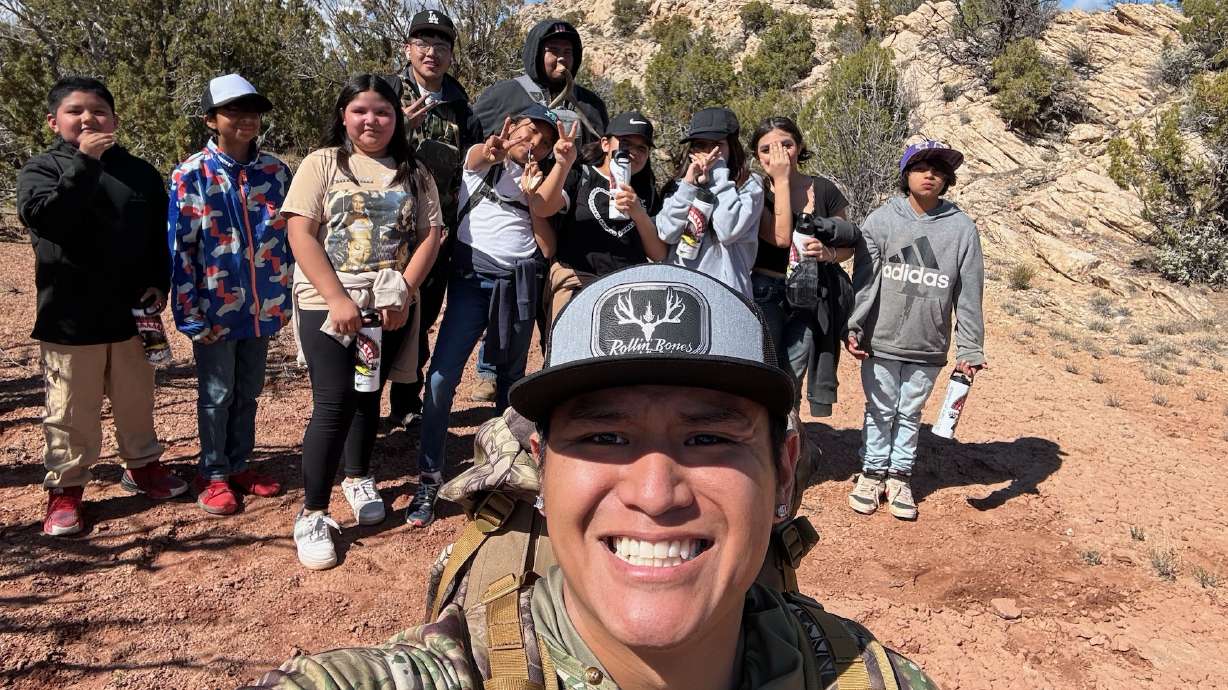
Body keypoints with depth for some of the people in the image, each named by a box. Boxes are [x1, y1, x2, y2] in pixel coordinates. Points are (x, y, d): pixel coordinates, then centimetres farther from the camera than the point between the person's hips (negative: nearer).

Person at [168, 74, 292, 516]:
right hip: (216, 306, -3)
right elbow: (179, 248, -9)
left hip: (262, 306, 4)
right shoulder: (191, 175, -8)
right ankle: (213, 474, 24)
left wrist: (287, 296, 6)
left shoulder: (275, 171, 2)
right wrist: (190, 313, -12)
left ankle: (239, 464, 31)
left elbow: (291, 236, 8)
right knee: (217, 393, 9)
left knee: (249, 391, 16)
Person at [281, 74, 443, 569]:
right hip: (329, 305, -3)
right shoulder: (322, 163, -1)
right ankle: (312, 514, 4)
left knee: (368, 397, 15)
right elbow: (300, 234, -9)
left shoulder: (414, 173, 8)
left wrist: (404, 292, -11)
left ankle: (358, 479, 36)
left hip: (390, 306, 3)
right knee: (334, 403, -7)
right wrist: (337, 298, -17)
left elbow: (430, 235, 3)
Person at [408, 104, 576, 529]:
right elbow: (477, 157, -15)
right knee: (442, 375, -11)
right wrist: (491, 150, -39)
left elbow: (543, 208, -7)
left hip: (519, 283, 3)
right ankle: (428, 479, -4)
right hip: (472, 277, -2)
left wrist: (563, 164, -24)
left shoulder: (540, 179, 16)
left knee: (511, 377, 11)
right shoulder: (482, 160, 11)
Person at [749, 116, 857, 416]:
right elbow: (781, 237, -20)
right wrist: (782, 180, -14)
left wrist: (829, 253, -15)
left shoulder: (823, 189, 3)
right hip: (765, 294, -2)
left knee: (792, 380, 9)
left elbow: (848, 244, 9)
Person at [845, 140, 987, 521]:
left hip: (929, 346, 1)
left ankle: (899, 477, 27)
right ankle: (873, 473, 26)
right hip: (882, 340, -1)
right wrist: (853, 327, -16)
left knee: (910, 412, 14)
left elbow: (969, 293, 0)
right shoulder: (882, 219, -3)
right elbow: (863, 279, -6)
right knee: (880, 410, 11)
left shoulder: (962, 227, -1)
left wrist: (970, 349, -2)